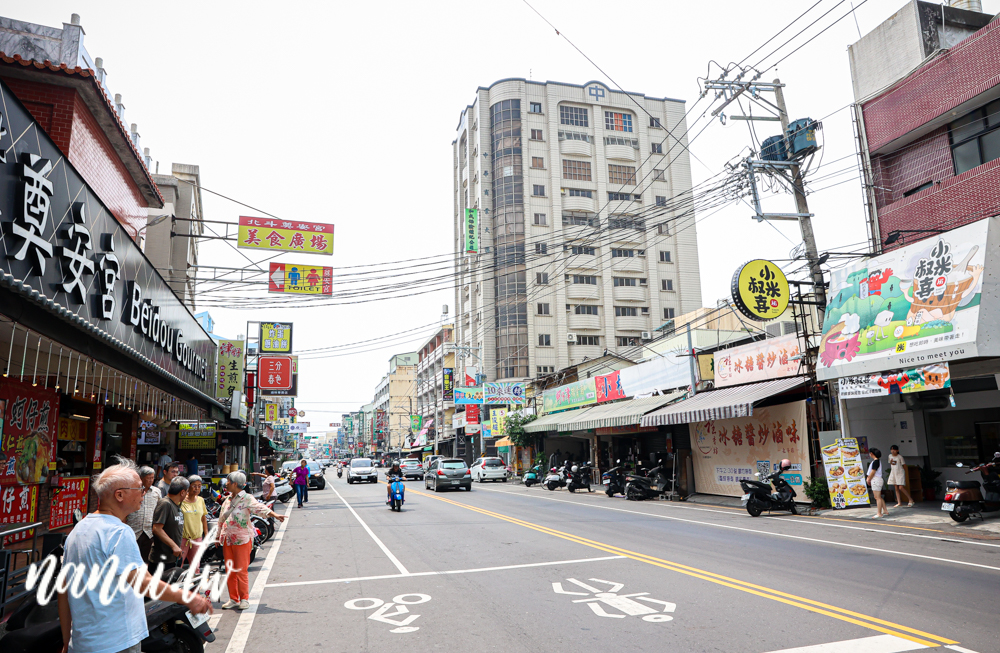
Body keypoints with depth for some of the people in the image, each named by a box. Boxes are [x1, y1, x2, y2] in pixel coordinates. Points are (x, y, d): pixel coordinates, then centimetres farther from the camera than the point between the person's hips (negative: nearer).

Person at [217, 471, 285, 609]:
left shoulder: (247, 499, -10)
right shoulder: (228, 499, 12)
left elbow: (260, 508, -25)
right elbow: (221, 519, 22)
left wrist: (274, 514, -41)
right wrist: (219, 536, 25)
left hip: (242, 540, -6)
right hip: (227, 540, 7)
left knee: (241, 571, -4)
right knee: (230, 571, 9)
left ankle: (244, 598, 10)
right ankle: (233, 599, 21)